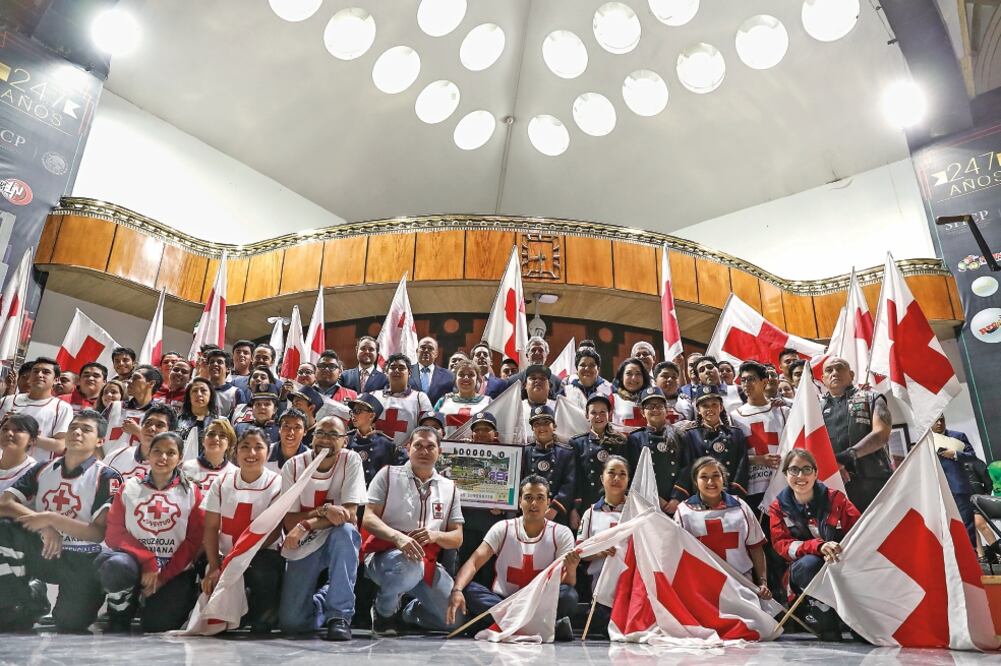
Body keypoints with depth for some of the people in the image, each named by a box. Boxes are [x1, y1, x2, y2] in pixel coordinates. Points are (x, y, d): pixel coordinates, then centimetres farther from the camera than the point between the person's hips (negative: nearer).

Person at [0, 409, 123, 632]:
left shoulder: (107, 478, -8)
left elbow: (99, 532, -13)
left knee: (71, 623, -19)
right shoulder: (43, 469, 7)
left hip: (81, 559, -4)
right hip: (42, 550, 4)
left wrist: (51, 518, -20)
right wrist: (45, 527, -18)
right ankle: (22, 607, -6)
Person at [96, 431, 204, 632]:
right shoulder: (129, 488, 7)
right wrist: (148, 561, -16)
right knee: (115, 566, -32)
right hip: (135, 562, 1)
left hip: (174, 570, -1)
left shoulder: (191, 492, 4)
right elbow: (114, 533, -1)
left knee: (157, 623, -21)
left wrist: (164, 577, -11)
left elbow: (194, 540, -2)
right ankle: (123, 609, -1)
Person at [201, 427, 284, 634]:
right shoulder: (223, 481, 2)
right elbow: (211, 527, 0)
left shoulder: (276, 484, -7)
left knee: (263, 572, -34)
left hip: (262, 555, -3)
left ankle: (262, 624, -5)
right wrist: (214, 567, -13)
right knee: (211, 585, -23)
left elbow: (272, 531, -12)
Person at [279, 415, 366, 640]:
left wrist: (306, 525, -28)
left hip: (340, 543, -1)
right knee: (291, 622, -12)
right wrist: (324, 510, -25)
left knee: (344, 530, -37)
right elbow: (289, 522, -9)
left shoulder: (351, 461, -11)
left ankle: (340, 615, -21)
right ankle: (323, 601, 24)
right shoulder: (293, 466, -7)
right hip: (304, 547, 1)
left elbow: (349, 514, -19)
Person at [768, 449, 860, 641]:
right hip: (804, 574, -1)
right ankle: (827, 624, -19)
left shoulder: (835, 498, -2)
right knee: (810, 562, -33)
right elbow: (781, 544, -11)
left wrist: (842, 551, -28)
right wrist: (818, 546, -29)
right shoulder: (778, 507, -1)